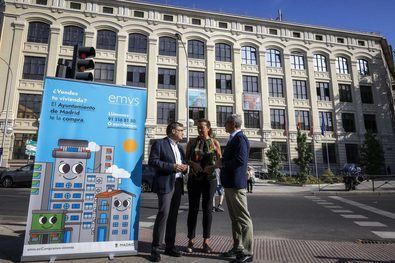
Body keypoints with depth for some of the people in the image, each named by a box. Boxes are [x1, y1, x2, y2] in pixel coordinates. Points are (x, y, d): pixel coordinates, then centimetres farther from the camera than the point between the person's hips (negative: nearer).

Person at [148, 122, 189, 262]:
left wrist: (185, 167, 1)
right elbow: (152, 161, -12)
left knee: (173, 215, 10)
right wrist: (172, 166, -18)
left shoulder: (180, 148, 21)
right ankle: (155, 248, 2)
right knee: (163, 214, -10)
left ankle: (170, 246, 20)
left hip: (178, 184, 7)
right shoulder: (160, 143, -2)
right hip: (165, 184, -7)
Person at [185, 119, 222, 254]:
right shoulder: (192, 142, 6)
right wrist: (193, 164, -14)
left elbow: (220, 161, 6)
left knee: (207, 209, 4)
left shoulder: (214, 142, 3)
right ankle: (191, 241, 14)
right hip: (194, 178, 1)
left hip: (209, 178, 0)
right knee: (193, 209, 3)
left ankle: (206, 242, 15)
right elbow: (186, 159, 6)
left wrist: (212, 166, -14)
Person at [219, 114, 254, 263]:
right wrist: (220, 163, 9)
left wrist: (222, 164, -15)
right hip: (229, 184, 11)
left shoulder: (240, 138, -15)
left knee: (243, 219, 0)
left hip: (236, 184, -11)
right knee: (235, 218, 18)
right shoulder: (233, 139, 16)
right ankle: (237, 247, 30)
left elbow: (240, 160, -26)